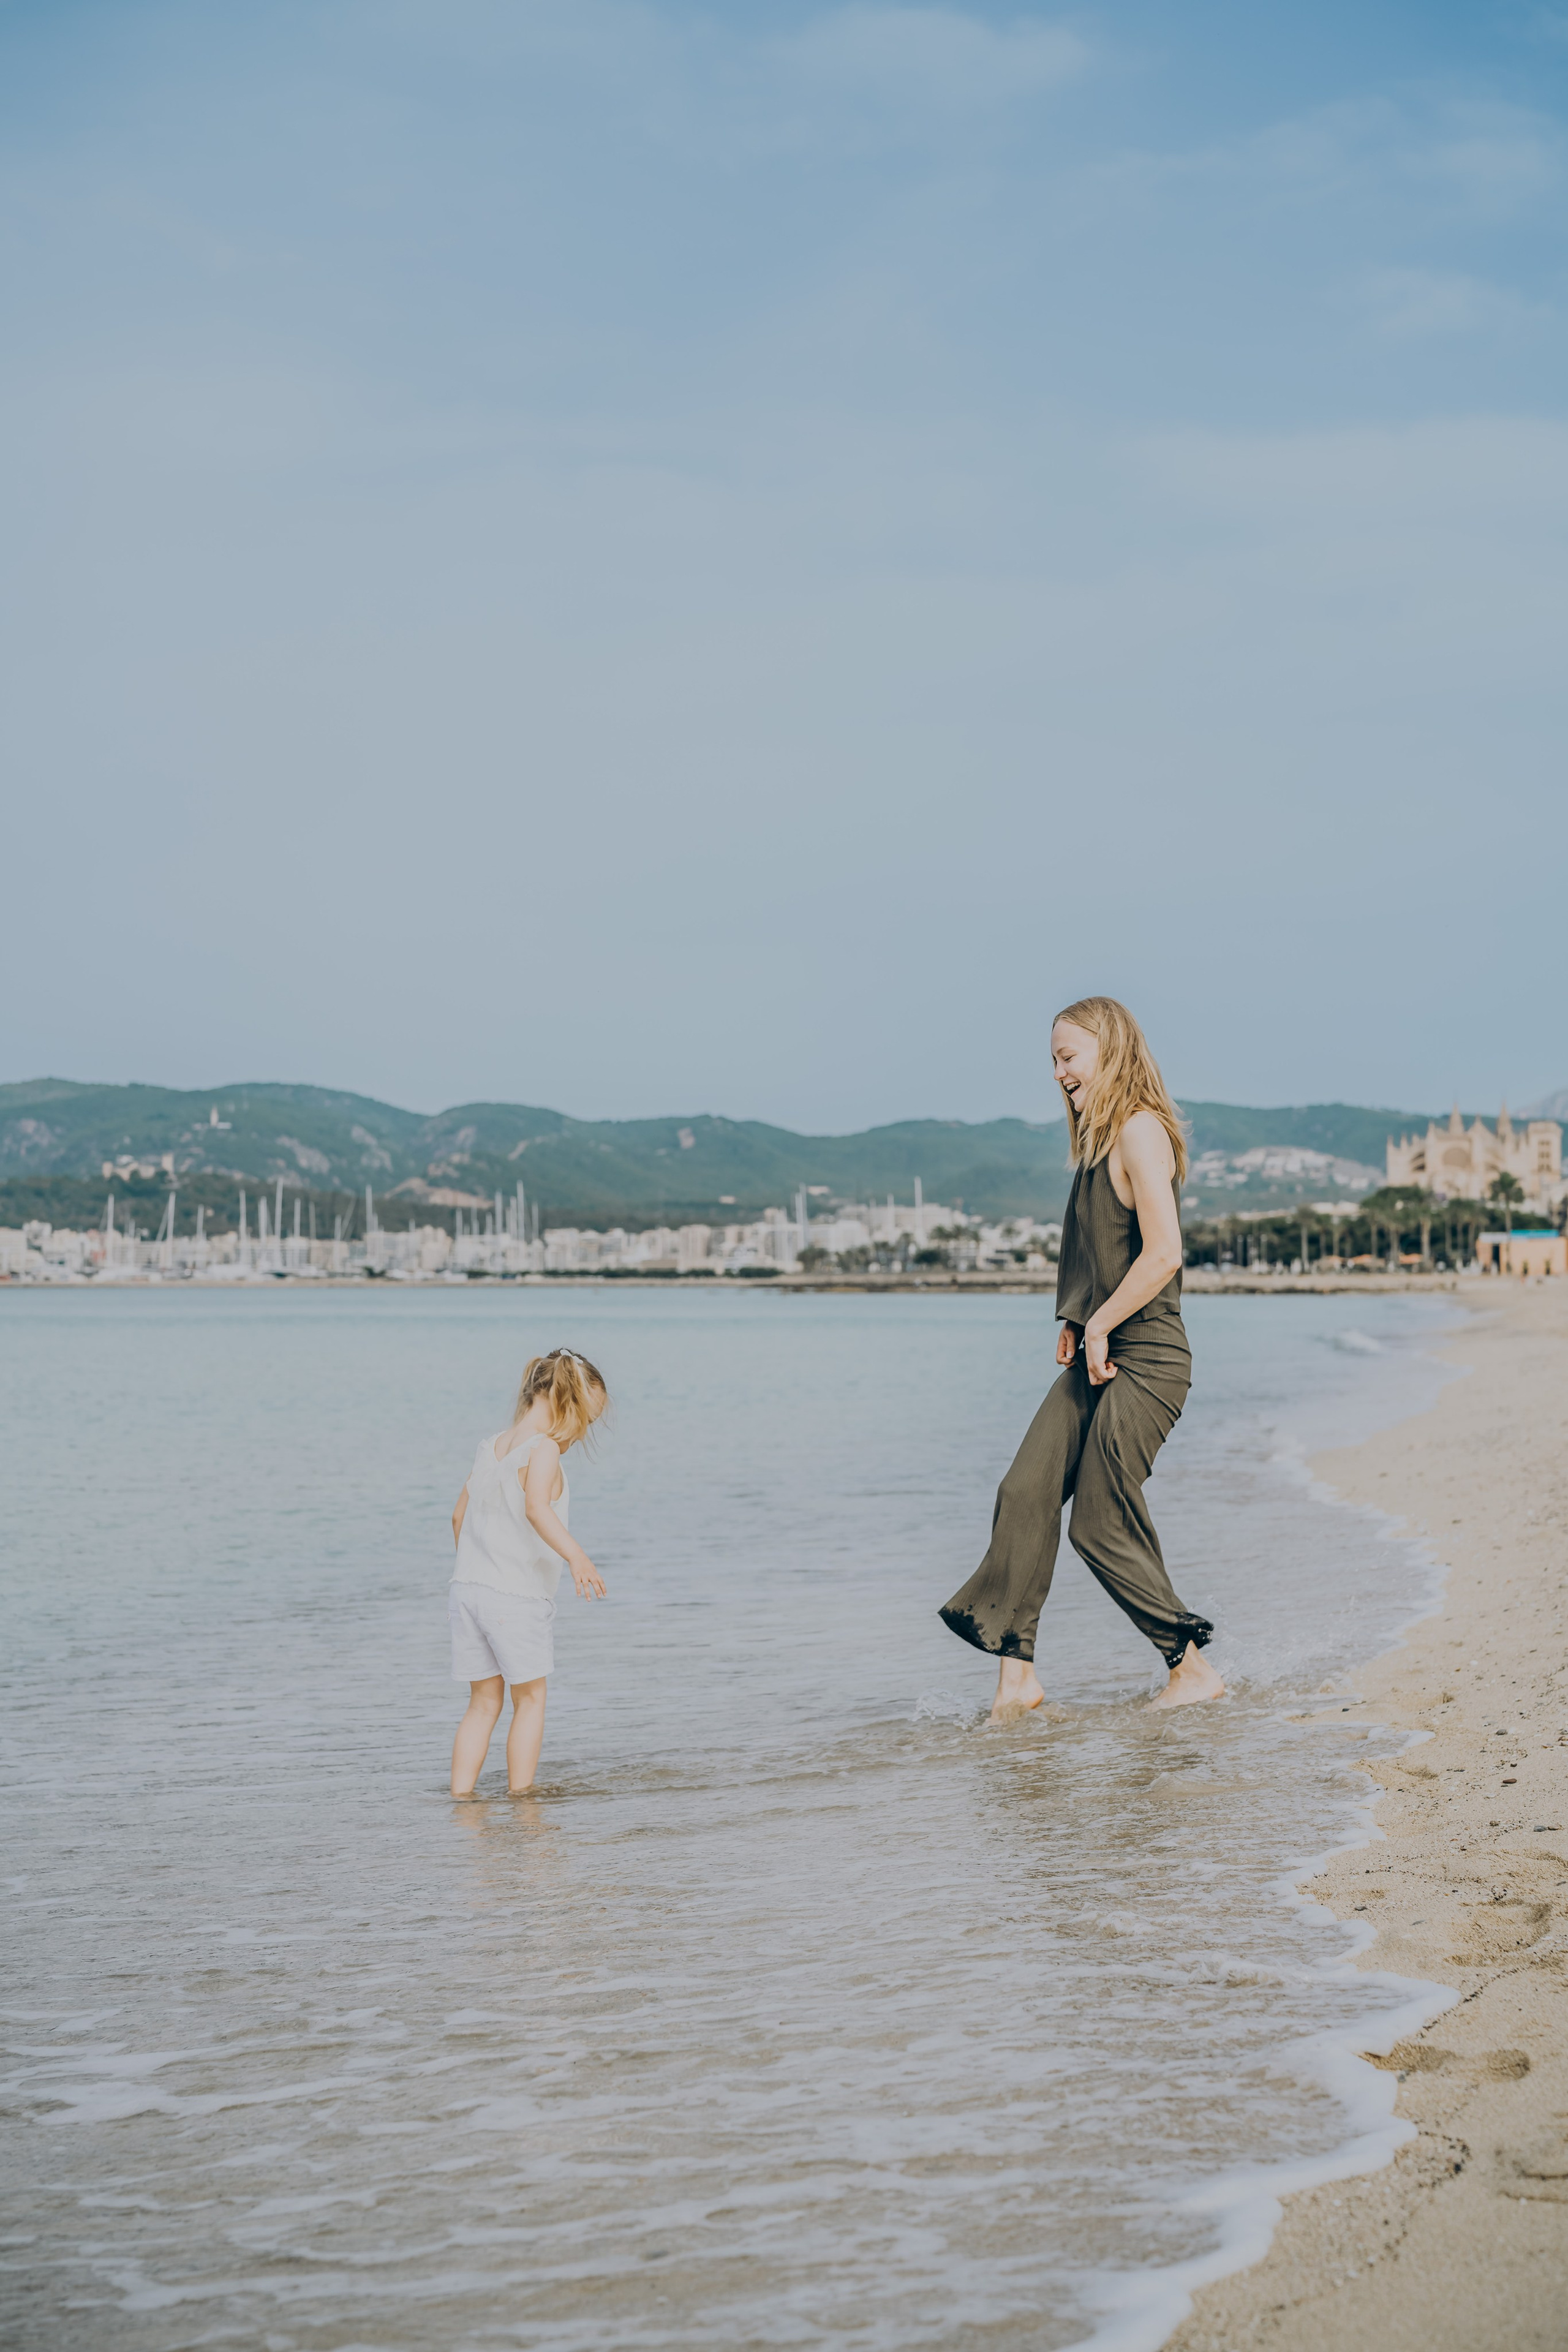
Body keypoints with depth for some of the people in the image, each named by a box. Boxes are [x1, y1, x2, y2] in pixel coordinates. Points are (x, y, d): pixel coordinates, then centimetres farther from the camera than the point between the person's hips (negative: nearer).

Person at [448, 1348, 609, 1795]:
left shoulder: (489, 1448, 13)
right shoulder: (543, 1449, -12)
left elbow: (460, 1515, 22)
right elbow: (536, 1508, -31)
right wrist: (576, 1556, -42)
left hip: (467, 1589, 7)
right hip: (518, 1598, -7)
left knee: (484, 1702, 15)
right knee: (530, 1700, 8)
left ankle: (460, 1793, 11)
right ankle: (520, 1793, 8)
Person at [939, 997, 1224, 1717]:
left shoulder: (1140, 1131, -12)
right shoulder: (1102, 1140, 17)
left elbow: (1164, 1253, -21)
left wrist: (1099, 1326, -14)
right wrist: (1075, 1323, 13)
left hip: (1143, 1360, -9)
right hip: (1097, 1359, 9)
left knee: (1100, 1524, -4)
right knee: (1026, 1492, -1)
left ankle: (1193, 1670, 9)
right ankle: (1016, 1672, 0)